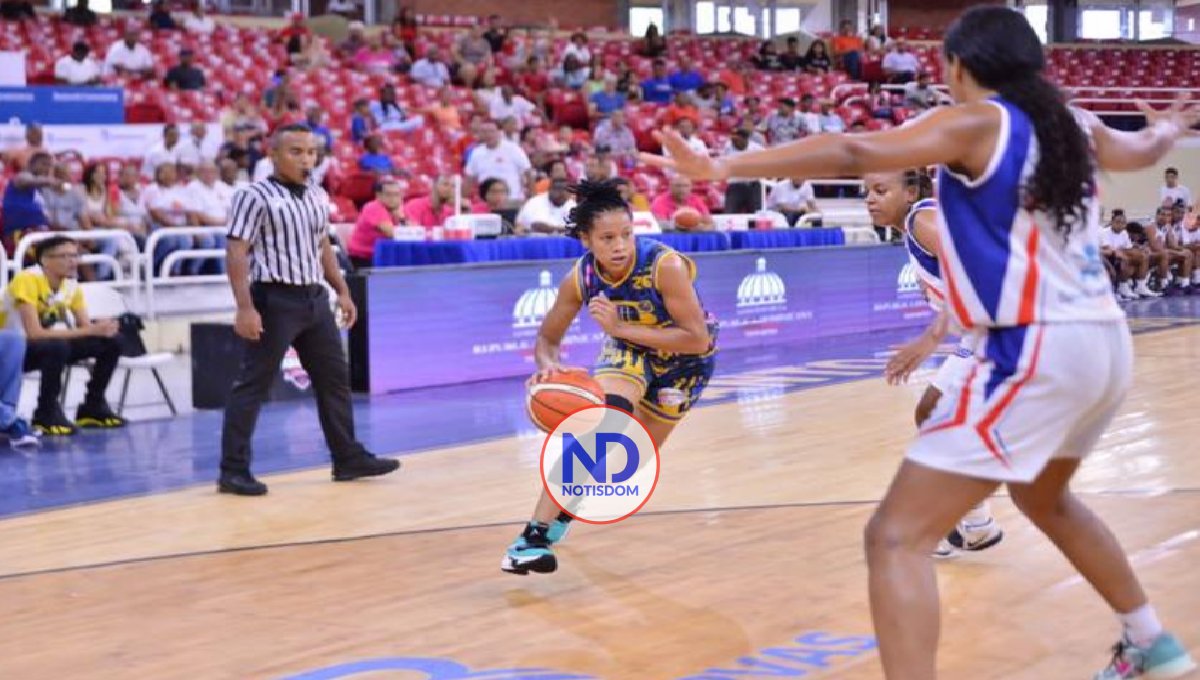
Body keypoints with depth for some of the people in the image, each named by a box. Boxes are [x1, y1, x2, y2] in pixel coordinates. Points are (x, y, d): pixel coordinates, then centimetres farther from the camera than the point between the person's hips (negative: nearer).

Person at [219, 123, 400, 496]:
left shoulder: (318, 196, 13)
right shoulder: (255, 196, -10)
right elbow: (236, 252, -15)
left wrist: (342, 291, 19)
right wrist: (245, 308, -22)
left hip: (314, 298, 8)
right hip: (274, 300, -8)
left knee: (334, 377, 13)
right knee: (252, 385, -4)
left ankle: (348, 458, 25)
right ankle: (234, 470, 2)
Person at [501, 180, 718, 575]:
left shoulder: (666, 266, -36)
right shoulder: (580, 278, -23)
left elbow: (698, 339, -37)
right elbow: (548, 339, -11)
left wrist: (621, 328, -42)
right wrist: (548, 365, -35)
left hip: (686, 360, -1)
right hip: (629, 349, 1)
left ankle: (564, 511, 37)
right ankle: (534, 536, -26)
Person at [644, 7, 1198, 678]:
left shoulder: (975, 122, -6)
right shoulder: (1072, 122, 15)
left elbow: (857, 153, -21)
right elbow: (1141, 151, 38)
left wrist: (728, 165, -28)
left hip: (1036, 353, -9)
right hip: (1106, 343, 9)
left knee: (897, 537, -9)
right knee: (1045, 498, 36)